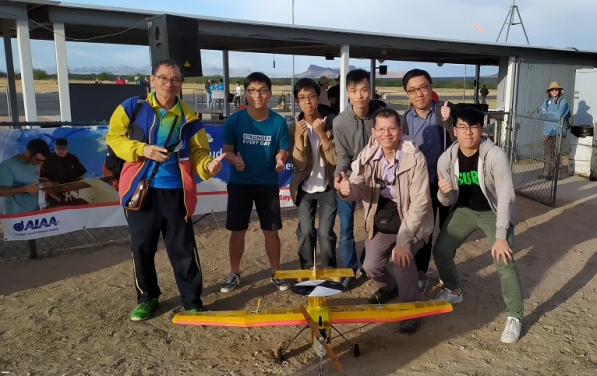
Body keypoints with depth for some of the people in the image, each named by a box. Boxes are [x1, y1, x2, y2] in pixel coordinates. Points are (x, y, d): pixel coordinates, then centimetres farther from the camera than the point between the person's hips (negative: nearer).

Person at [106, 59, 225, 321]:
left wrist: (207, 165, -21)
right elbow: (114, 137, 2)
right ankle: (147, 298, 32)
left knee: (183, 249, 3)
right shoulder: (133, 107, 0)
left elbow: (198, 153, 2)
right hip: (140, 189, 1)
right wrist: (142, 149, -14)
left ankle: (192, 303, 17)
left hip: (175, 192, 0)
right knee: (141, 247, 12)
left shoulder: (189, 118, 2)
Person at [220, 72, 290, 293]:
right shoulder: (234, 120, -9)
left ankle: (275, 273, 25)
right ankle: (234, 273, 26)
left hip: (268, 184, 0)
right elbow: (227, 150, -4)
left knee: (271, 231, 6)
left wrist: (280, 161, -25)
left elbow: (282, 152, -1)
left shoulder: (278, 122, -8)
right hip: (239, 183, 0)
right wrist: (234, 160, -26)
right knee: (237, 231, 8)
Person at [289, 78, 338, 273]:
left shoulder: (332, 123, -11)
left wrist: (322, 134, -27)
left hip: (328, 188, -1)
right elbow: (299, 164, -13)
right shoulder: (295, 127, -5)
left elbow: (335, 159, -17)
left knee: (326, 233, -4)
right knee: (305, 232, 2)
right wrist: (298, 136, -26)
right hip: (305, 189, 2)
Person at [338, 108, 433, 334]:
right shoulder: (367, 156, -9)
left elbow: (419, 203, -23)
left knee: (401, 260, -25)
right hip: (380, 223, 4)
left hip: (411, 223, -3)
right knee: (371, 266, -6)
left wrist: (403, 241, -30)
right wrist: (348, 189, -38)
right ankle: (389, 287, 32)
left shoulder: (415, 158, -21)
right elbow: (359, 189, -12)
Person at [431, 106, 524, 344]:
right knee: (441, 251, 0)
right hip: (464, 210, 4)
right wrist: (444, 192, -35)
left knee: (504, 263, -16)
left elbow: (505, 197, -25)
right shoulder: (446, 159, -16)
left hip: (494, 212, -4)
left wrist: (500, 236, -27)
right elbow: (449, 201, -10)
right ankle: (453, 292, 29)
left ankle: (514, 317, 5)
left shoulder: (495, 156, -28)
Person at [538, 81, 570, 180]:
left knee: (556, 154, -2)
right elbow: (541, 112, 2)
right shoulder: (547, 101, 14)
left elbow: (558, 115, -13)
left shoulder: (563, 101, -1)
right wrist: (553, 114, -10)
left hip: (557, 131, -5)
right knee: (547, 153, 8)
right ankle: (546, 172, 15)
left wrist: (547, 113, -3)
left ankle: (555, 174, 3)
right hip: (546, 130, 5)